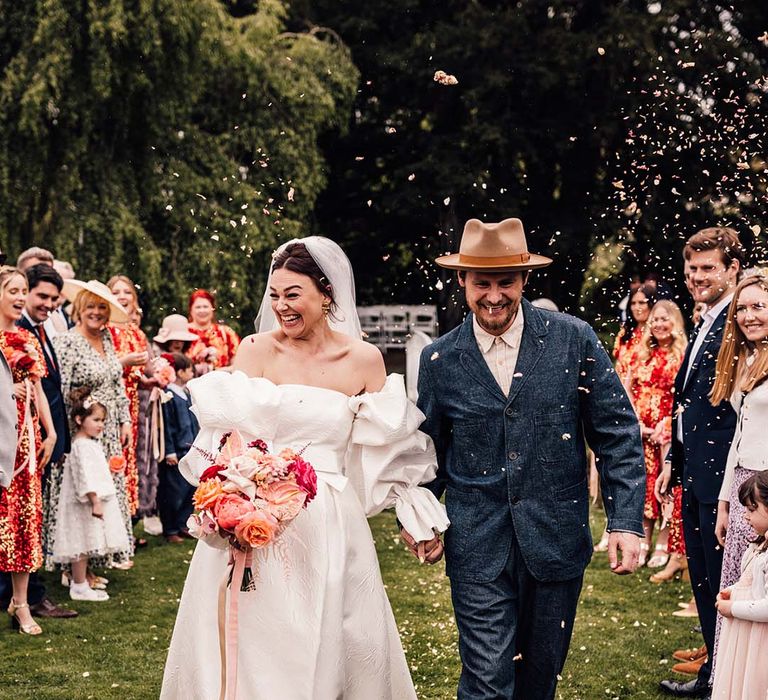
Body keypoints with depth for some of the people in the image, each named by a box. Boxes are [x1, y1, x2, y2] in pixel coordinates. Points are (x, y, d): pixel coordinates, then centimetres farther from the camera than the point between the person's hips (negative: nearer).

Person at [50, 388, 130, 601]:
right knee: (82, 545, -3)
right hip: (85, 503, -10)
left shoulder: (91, 443, 13)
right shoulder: (82, 446, -19)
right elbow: (85, 477, -24)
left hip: (94, 500, 10)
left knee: (84, 546, 14)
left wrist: (98, 501, 20)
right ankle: (79, 587, 3)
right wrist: (95, 502, -24)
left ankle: (80, 582, 21)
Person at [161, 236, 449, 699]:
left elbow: (389, 447, 8)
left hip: (332, 523, 1)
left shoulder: (363, 359, 1)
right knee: (251, 641, 4)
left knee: (334, 645, 8)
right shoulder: (257, 350, -3)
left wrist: (419, 519, 4)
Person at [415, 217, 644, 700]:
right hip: (477, 546, 0)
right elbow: (430, 449, 13)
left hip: (556, 538, 1)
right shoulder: (440, 360, 0)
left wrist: (627, 520, -8)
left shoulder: (574, 340, -4)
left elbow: (618, 434, -2)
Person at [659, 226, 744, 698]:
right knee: (702, 580, 17)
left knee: (722, 583, 1)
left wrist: (730, 483, -21)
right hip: (695, 472, 10)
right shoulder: (706, 324, 15)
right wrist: (674, 460, 21)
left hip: (721, 473, -10)